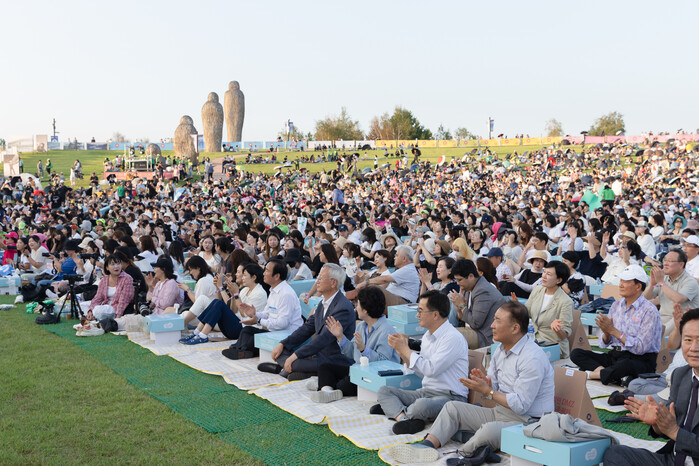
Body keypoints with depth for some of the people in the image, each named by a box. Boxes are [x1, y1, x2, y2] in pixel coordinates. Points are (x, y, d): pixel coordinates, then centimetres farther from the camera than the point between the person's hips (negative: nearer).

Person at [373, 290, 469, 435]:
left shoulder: (453, 337, -15)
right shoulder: (427, 336, 13)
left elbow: (431, 369, -23)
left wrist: (404, 349, -13)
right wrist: (402, 351, 6)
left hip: (449, 397, -9)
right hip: (426, 392, 9)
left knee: (422, 405, -39)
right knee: (383, 390, -1)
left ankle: (393, 410, -9)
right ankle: (405, 418, -26)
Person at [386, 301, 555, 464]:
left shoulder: (533, 358, -20)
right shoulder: (501, 349, 10)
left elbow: (521, 405, -23)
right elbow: (494, 388, 15)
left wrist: (487, 390, -17)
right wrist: (484, 382, -10)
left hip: (525, 422, -9)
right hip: (499, 413, 9)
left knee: (490, 429, -39)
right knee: (453, 407, -1)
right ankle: (426, 446, -20)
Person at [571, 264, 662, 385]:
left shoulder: (649, 311, -9)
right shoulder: (616, 305, 11)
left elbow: (641, 348, -18)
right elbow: (604, 343, 11)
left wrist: (613, 330, -17)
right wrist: (606, 333, -14)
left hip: (641, 360, -6)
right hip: (614, 355, 6)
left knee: (624, 365, -41)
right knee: (576, 353, -10)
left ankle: (593, 374, -18)